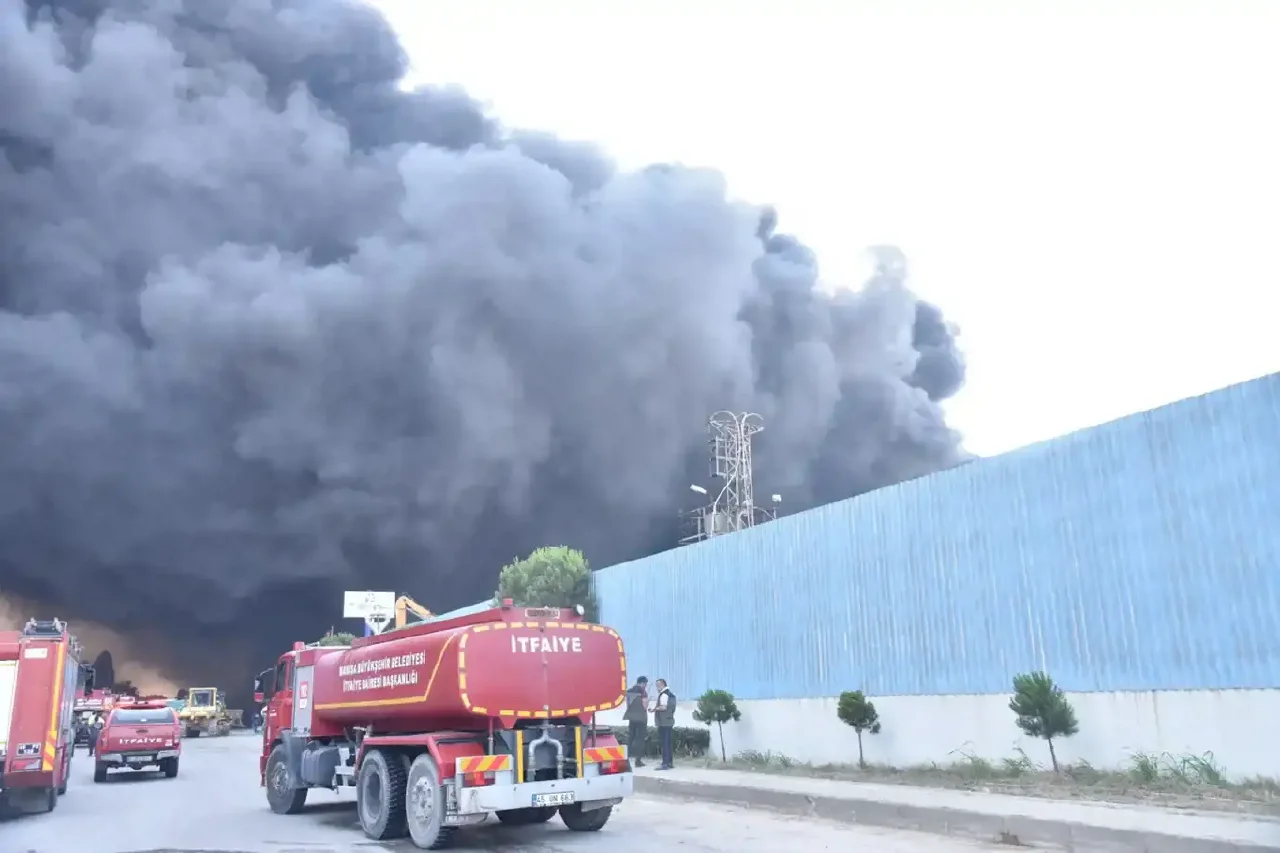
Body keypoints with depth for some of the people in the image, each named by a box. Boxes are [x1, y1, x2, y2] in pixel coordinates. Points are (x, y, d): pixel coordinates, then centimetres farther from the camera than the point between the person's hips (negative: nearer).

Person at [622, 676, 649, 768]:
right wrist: (647, 698, 1)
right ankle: (638, 760, 0)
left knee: (630, 737, 13)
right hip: (641, 717, -6)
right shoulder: (643, 692, -11)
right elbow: (645, 706, -14)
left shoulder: (629, 691, 9)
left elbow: (627, 704, 13)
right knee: (640, 738, 0)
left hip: (631, 716, 6)